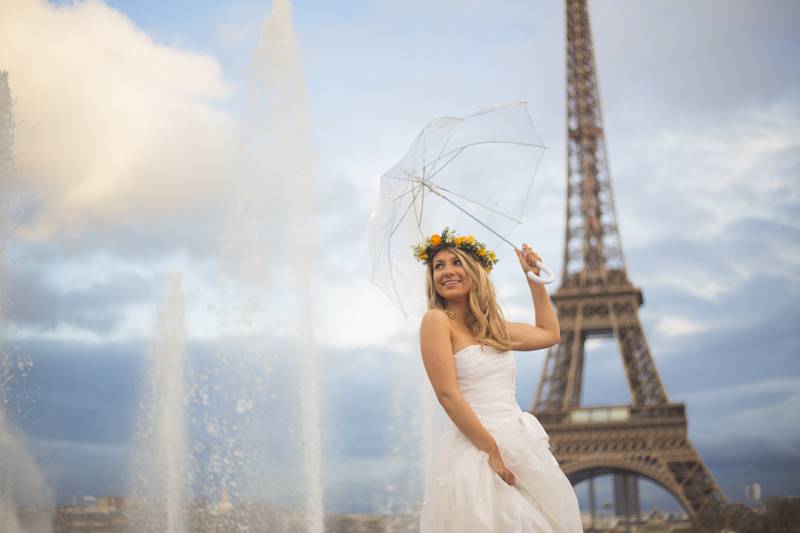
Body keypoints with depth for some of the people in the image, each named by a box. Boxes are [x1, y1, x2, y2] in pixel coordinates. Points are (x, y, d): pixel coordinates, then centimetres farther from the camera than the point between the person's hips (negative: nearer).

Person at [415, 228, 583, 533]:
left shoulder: (491, 326, 13)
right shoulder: (437, 320, -7)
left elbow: (549, 333, 28)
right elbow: (447, 394, -14)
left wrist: (534, 277, 25)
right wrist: (492, 450, -16)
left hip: (521, 441, 7)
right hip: (475, 449, -7)